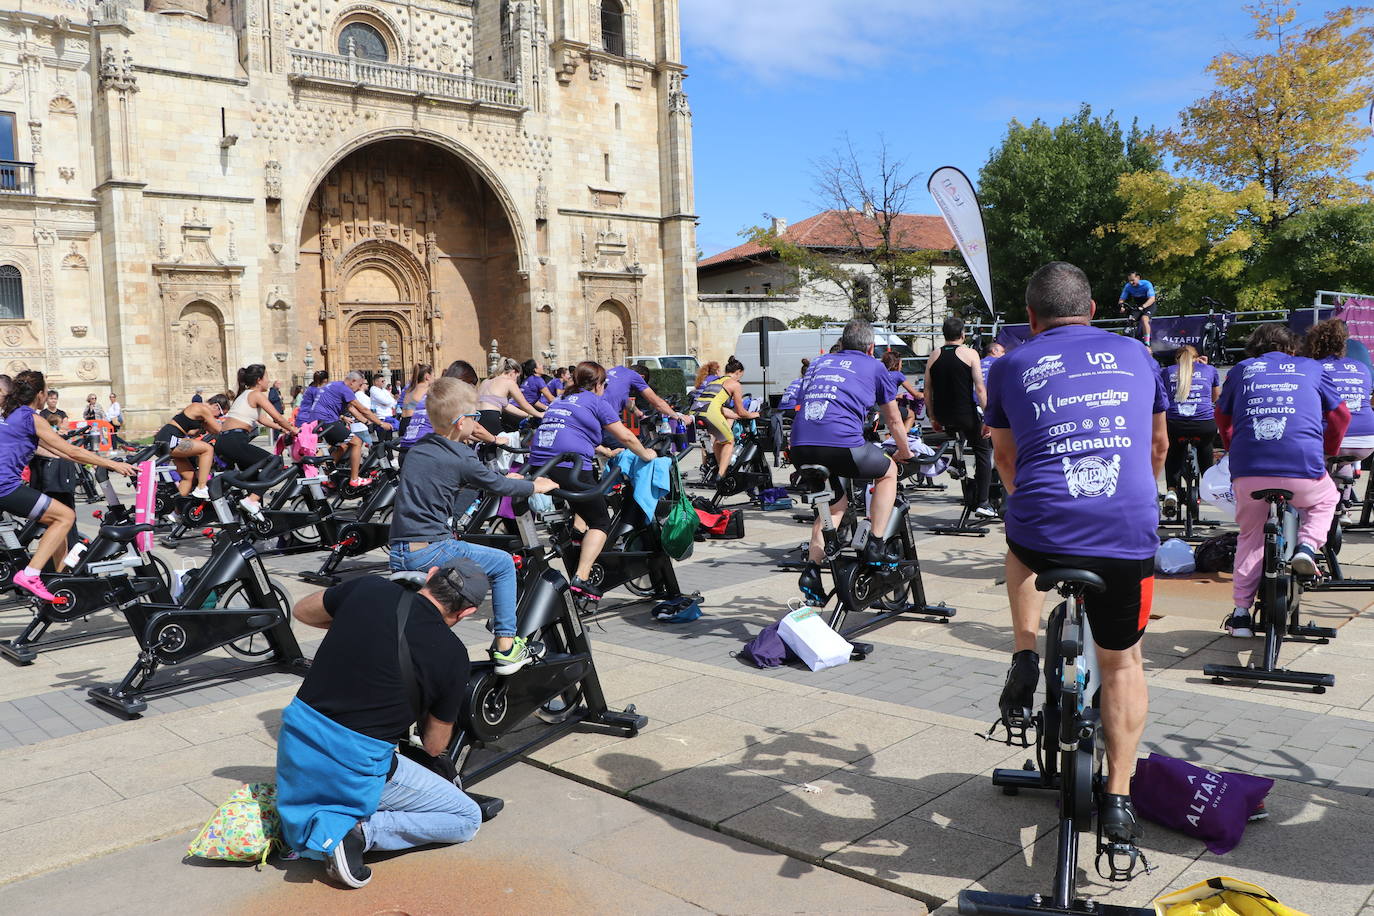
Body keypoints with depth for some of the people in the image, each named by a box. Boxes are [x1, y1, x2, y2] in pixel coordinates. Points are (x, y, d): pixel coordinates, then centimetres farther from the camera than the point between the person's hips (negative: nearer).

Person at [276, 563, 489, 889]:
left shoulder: (369, 588, -4)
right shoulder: (453, 656, -9)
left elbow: (301, 611, 17)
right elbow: (434, 746, 4)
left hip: (295, 741, 5)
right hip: (357, 767, -4)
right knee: (468, 819, 13)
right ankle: (360, 831, -5)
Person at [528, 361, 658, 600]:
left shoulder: (560, 400, 26)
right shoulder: (596, 402, 7)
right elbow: (626, 437, 8)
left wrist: (604, 451, 47)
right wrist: (646, 455, 26)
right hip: (570, 469, -7)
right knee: (600, 522, 4)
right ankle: (581, 578, -9)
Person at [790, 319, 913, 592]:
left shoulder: (819, 363, 29)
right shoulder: (873, 367, 19)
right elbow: (893, 420, 28)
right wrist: (904, 452, 47)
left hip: (800, 446, 5)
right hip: (842, 442, -4)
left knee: (836, 504, 27)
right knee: (888, 471, 25)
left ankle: (811, 571, 14)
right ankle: (875, 545, 16)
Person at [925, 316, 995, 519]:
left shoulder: (934, 356, 6)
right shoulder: (970, 353, -5)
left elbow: (928, 391, 7)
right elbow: (980, 389, -11)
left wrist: (933, 418, 17)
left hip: (943, 417, 4)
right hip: (966, 414, -4)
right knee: (983, 453, 9)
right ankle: (981, 503, 4)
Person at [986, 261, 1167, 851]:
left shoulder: (1010, 365, 14)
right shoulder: (1135, 354, 19)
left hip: (1043, 530, -1)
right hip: (1130, 535, 1)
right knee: (1122, 661, 23)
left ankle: (1025, 659, 23)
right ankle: (1119, 798, 20)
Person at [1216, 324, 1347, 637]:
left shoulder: (1241, 369, 21)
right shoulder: (1311, 368, 20)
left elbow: (1222, 417, 29)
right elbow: (1341, 415, 24)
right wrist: (1330, 452, 42)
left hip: (1248, 470, 1)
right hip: (1304, 470, -1)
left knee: (1250, 536, 23)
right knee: (1326, 499, 34)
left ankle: (1241, 613, 18)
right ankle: (1308, 545, 8)